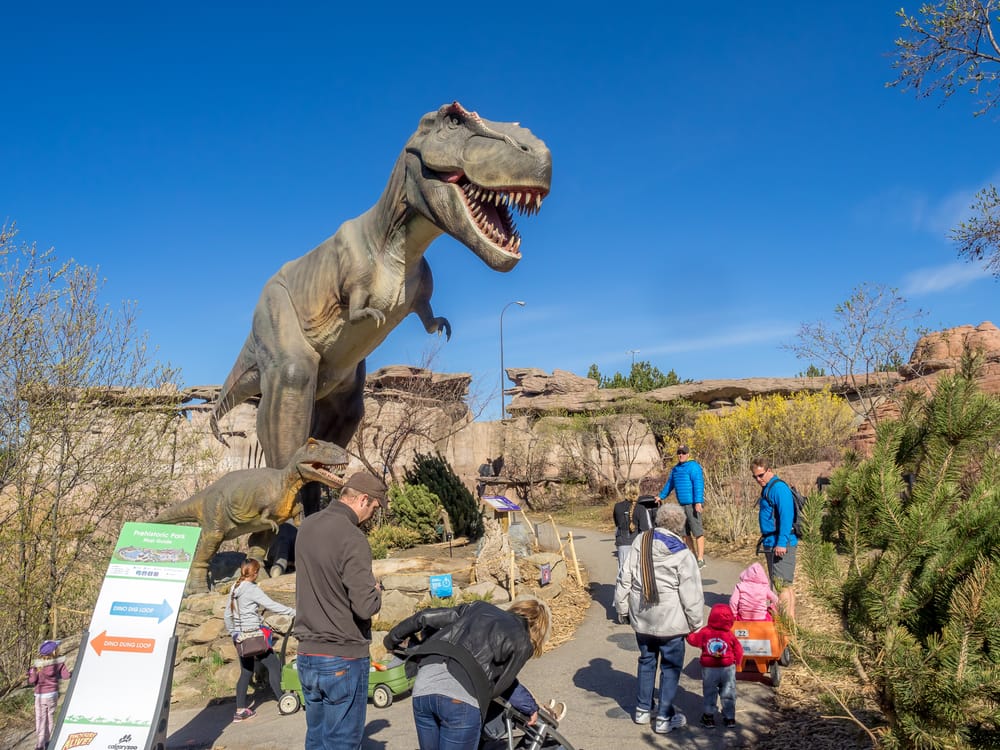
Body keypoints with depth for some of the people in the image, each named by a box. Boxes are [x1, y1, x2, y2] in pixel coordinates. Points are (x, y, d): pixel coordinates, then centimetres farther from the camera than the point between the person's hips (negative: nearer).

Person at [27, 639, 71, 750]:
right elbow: (66, 675, -9)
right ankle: (48, 741, 23)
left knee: (40, 720, 2)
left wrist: (30, 670, 6)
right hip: (53, 694, 1)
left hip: (40, 695, -1)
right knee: (50, 718, 15)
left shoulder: (38, 664, -13)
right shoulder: (59, 662, -11)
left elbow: (32, 680, -11)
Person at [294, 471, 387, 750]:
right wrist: (376, 591, -2)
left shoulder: (307, 526, 4)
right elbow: (366, 606, -25)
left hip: (307, 655, 8)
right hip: (343, 660, -7)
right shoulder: (353, 539, -21)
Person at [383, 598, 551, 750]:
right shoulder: (522, 643, 12)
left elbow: (426, 617, 26)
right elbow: (499, 684, 10)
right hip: (461, 698, -5)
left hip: (423, 688, 5)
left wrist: (393, 639, 38)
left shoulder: (479, 607, 25)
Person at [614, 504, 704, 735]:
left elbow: (625, 579, 4)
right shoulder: (682, 554, -15)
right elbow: (691, 594, -12)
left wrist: (622, 607, 15)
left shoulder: (639, 543, -1)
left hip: (641, 617, 5)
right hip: (670, 621, -5)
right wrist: (696, 623, 0)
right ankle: (664, 718, 14)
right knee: (670, 666, 9)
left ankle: (642, 709, 30)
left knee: (646, 661, 19)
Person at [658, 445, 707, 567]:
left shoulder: (693, 466, -8)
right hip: (682, 505, 9)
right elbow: (669, 484, 30)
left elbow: (699, 484, -17)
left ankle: (700, 559, -7)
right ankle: (693, 556, 23)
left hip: (693, 504, -9)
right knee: (685, 533, 13)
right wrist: (661, 496, 36)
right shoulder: (675, 469, 17)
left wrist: (698, 502, -24)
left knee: (697, 531, -8)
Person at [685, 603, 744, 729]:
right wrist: (737, 662, 17)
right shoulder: (730, 635, -8)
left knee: (709, 693, 13)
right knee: (728, 694, 13)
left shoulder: (705, 632, -11)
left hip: (709, 669, -1)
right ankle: (729, 717, 19)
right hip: (728, 669, 1)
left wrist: (691, 633, 16)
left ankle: (709, 716, 14)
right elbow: (738, 651, -1)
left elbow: (693, 640, -5)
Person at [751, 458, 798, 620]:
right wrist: (765, 537, 21)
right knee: (786, 583, 15)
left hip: (781, 545, -10)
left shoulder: (779, 488, -15)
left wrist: (781, 543, -24)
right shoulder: (767, 489, 16)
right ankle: (790, 619, 22)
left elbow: (786, 517, -21)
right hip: (771, 544, 10)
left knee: (782, 583, -10)